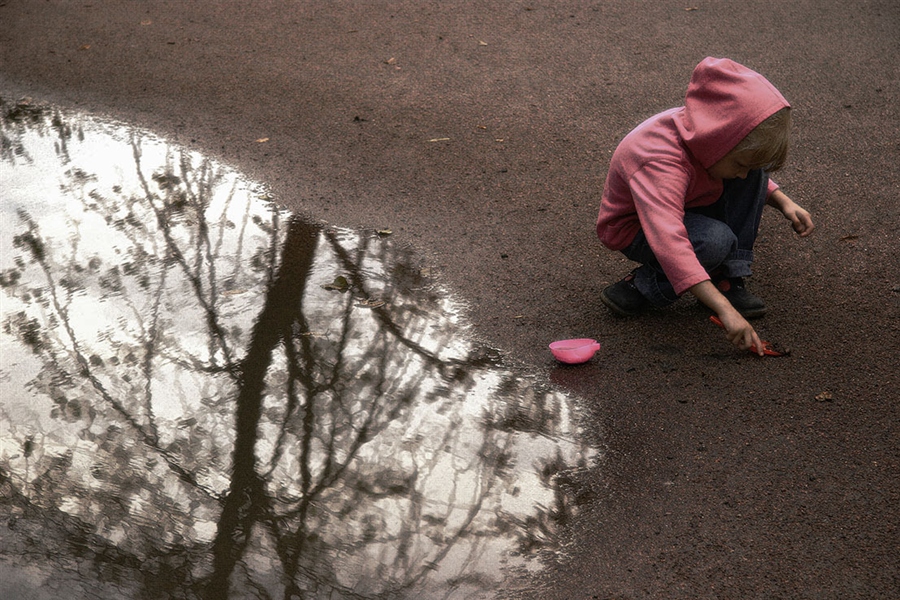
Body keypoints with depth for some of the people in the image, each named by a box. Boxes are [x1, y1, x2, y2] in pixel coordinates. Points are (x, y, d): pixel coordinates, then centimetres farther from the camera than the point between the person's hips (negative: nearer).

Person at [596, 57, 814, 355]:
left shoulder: (710, 133, -15)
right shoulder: (660, 163, -40)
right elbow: (670, 244, -52)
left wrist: (784, 202, -8)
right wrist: (725, 310, -57)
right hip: (636, 229, -8)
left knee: (755, 171, -13)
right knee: (716, 241, -36)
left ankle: (729, 277, -11)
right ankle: (641, 287, -11)